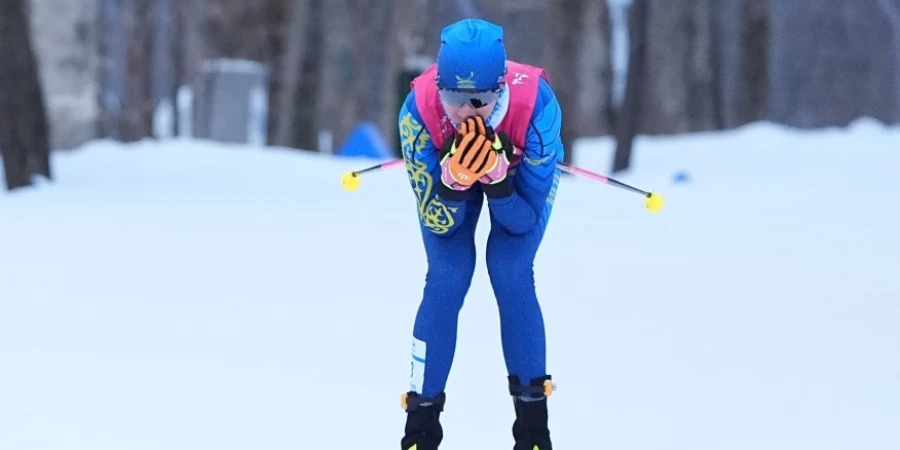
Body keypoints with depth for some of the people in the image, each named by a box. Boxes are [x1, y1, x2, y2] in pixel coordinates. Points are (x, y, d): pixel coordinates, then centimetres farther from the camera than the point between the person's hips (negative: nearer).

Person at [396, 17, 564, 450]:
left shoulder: (535, 102, -41)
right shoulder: (419, 109, -38)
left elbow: (526, 221, -29)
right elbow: (438, 223, -28)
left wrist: (497, 179, -48)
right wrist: (454, 177, -47)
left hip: (523, 168, -1)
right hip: (443, 169, 1)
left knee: (511, 273, -18)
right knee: (446, 280, -15)